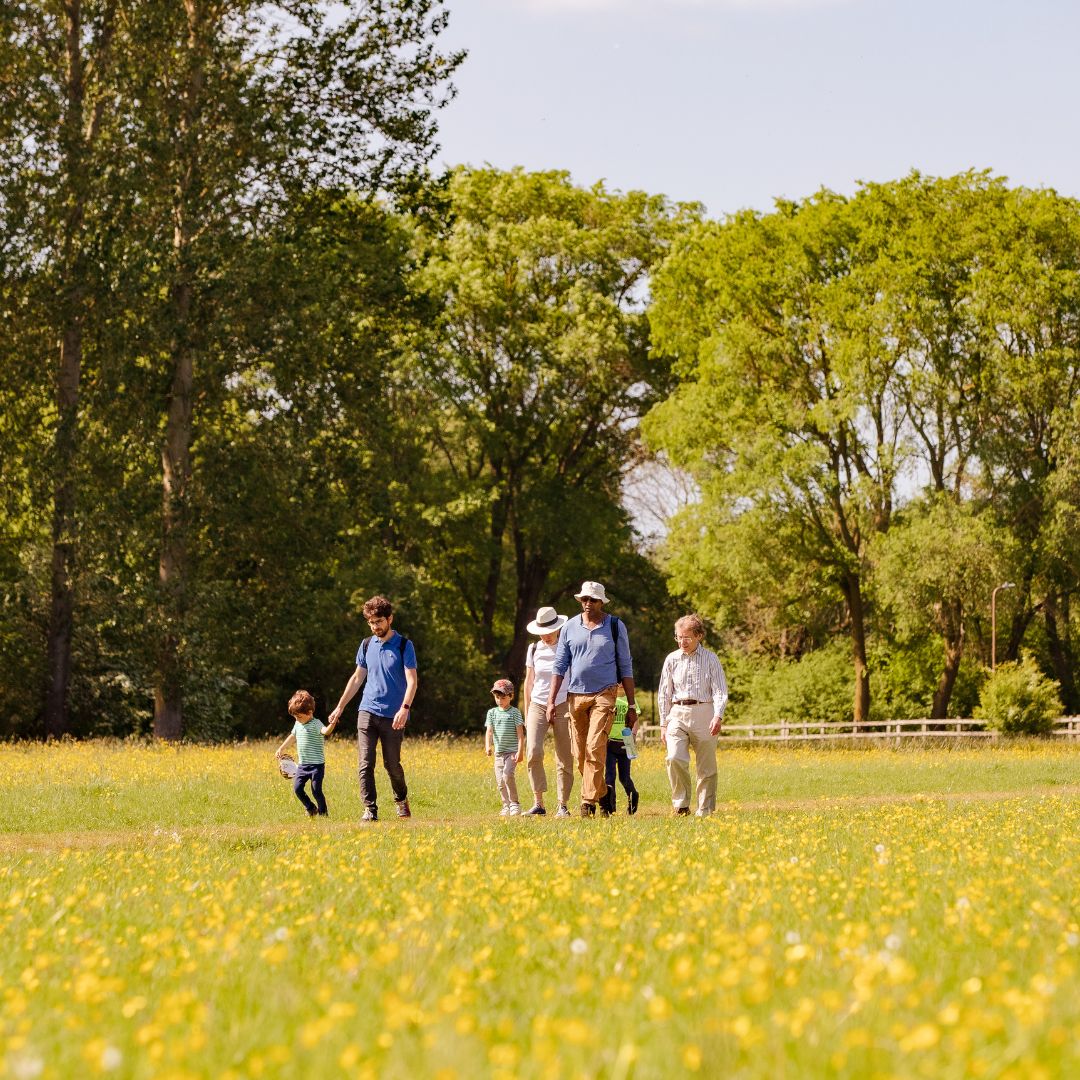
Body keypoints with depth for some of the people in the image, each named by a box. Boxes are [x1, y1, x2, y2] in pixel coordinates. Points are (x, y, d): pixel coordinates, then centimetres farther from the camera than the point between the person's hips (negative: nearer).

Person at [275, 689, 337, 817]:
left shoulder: (315, 724, -14)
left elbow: (325, 731, -34)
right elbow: (292, 737, 27)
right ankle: (311, 809, 22)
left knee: (316, 790, -6)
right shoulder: (298, 724, 10)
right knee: (297, 788, 3)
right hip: (302, 764, 7)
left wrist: (332, 724, -56)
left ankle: (323, 812, 12)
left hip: (316, 764, -7)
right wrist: (281, 749, 34)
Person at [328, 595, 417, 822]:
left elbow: (412, 681, -10)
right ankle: (370, 810, -8)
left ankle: (401, 801, 29)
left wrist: (404, 708, -24)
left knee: (392, 764, 5)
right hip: (368, 711, 3)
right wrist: (340, 707, 18)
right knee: (366, 763, -8)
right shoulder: (366, 645, 10)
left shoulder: (404, 645, -3)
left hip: (393, 715, -3)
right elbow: (358, 677, 19)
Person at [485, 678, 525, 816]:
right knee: (500, 781, 4)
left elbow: (520, 733, -4)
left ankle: (514, 804, -12)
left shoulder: (515, 712, -1)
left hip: (512, 752, -5)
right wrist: (488, 746, -14)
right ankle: (506, 806, 16)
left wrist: (520, 751, -12)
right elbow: (489, 731, 3)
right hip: (498, 752, 5)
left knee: (507, 774, -22)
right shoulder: (492, 713, 9)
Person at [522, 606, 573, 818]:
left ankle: (563, 806, 8)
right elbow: (528, 683, 14)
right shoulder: (534, 650, 7)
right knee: (533, 751, -17)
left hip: (563, 706, -2)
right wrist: (526, 714, 12)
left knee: (564, 759, -2)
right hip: (538, 705, 2)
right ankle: (538, 803, -13)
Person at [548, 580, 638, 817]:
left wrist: (631, 706, 4)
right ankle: (601, 792, 24)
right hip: (575, 695, 3)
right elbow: (559, 666, 9)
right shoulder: (569, 628, 8)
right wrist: (551, 701, 0)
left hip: (603, 694, -3)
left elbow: (626, 667, 7)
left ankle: (589, 802, -16)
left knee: (595, 749, -16)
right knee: (580, 755, 5)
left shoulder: (616, 627, 4)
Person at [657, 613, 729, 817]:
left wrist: (718, 717, -18)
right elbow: (664, 693, 14)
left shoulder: (711, 659, 2)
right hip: (678, 714, 2)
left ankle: (705, 811, 11)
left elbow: (720, 691, -3)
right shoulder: (672, 659, 9)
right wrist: (663, 724, 8)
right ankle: (681, 804, -5)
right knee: (675, 758, -18)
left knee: (706, 767, 1)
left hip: (703, 713, -2)